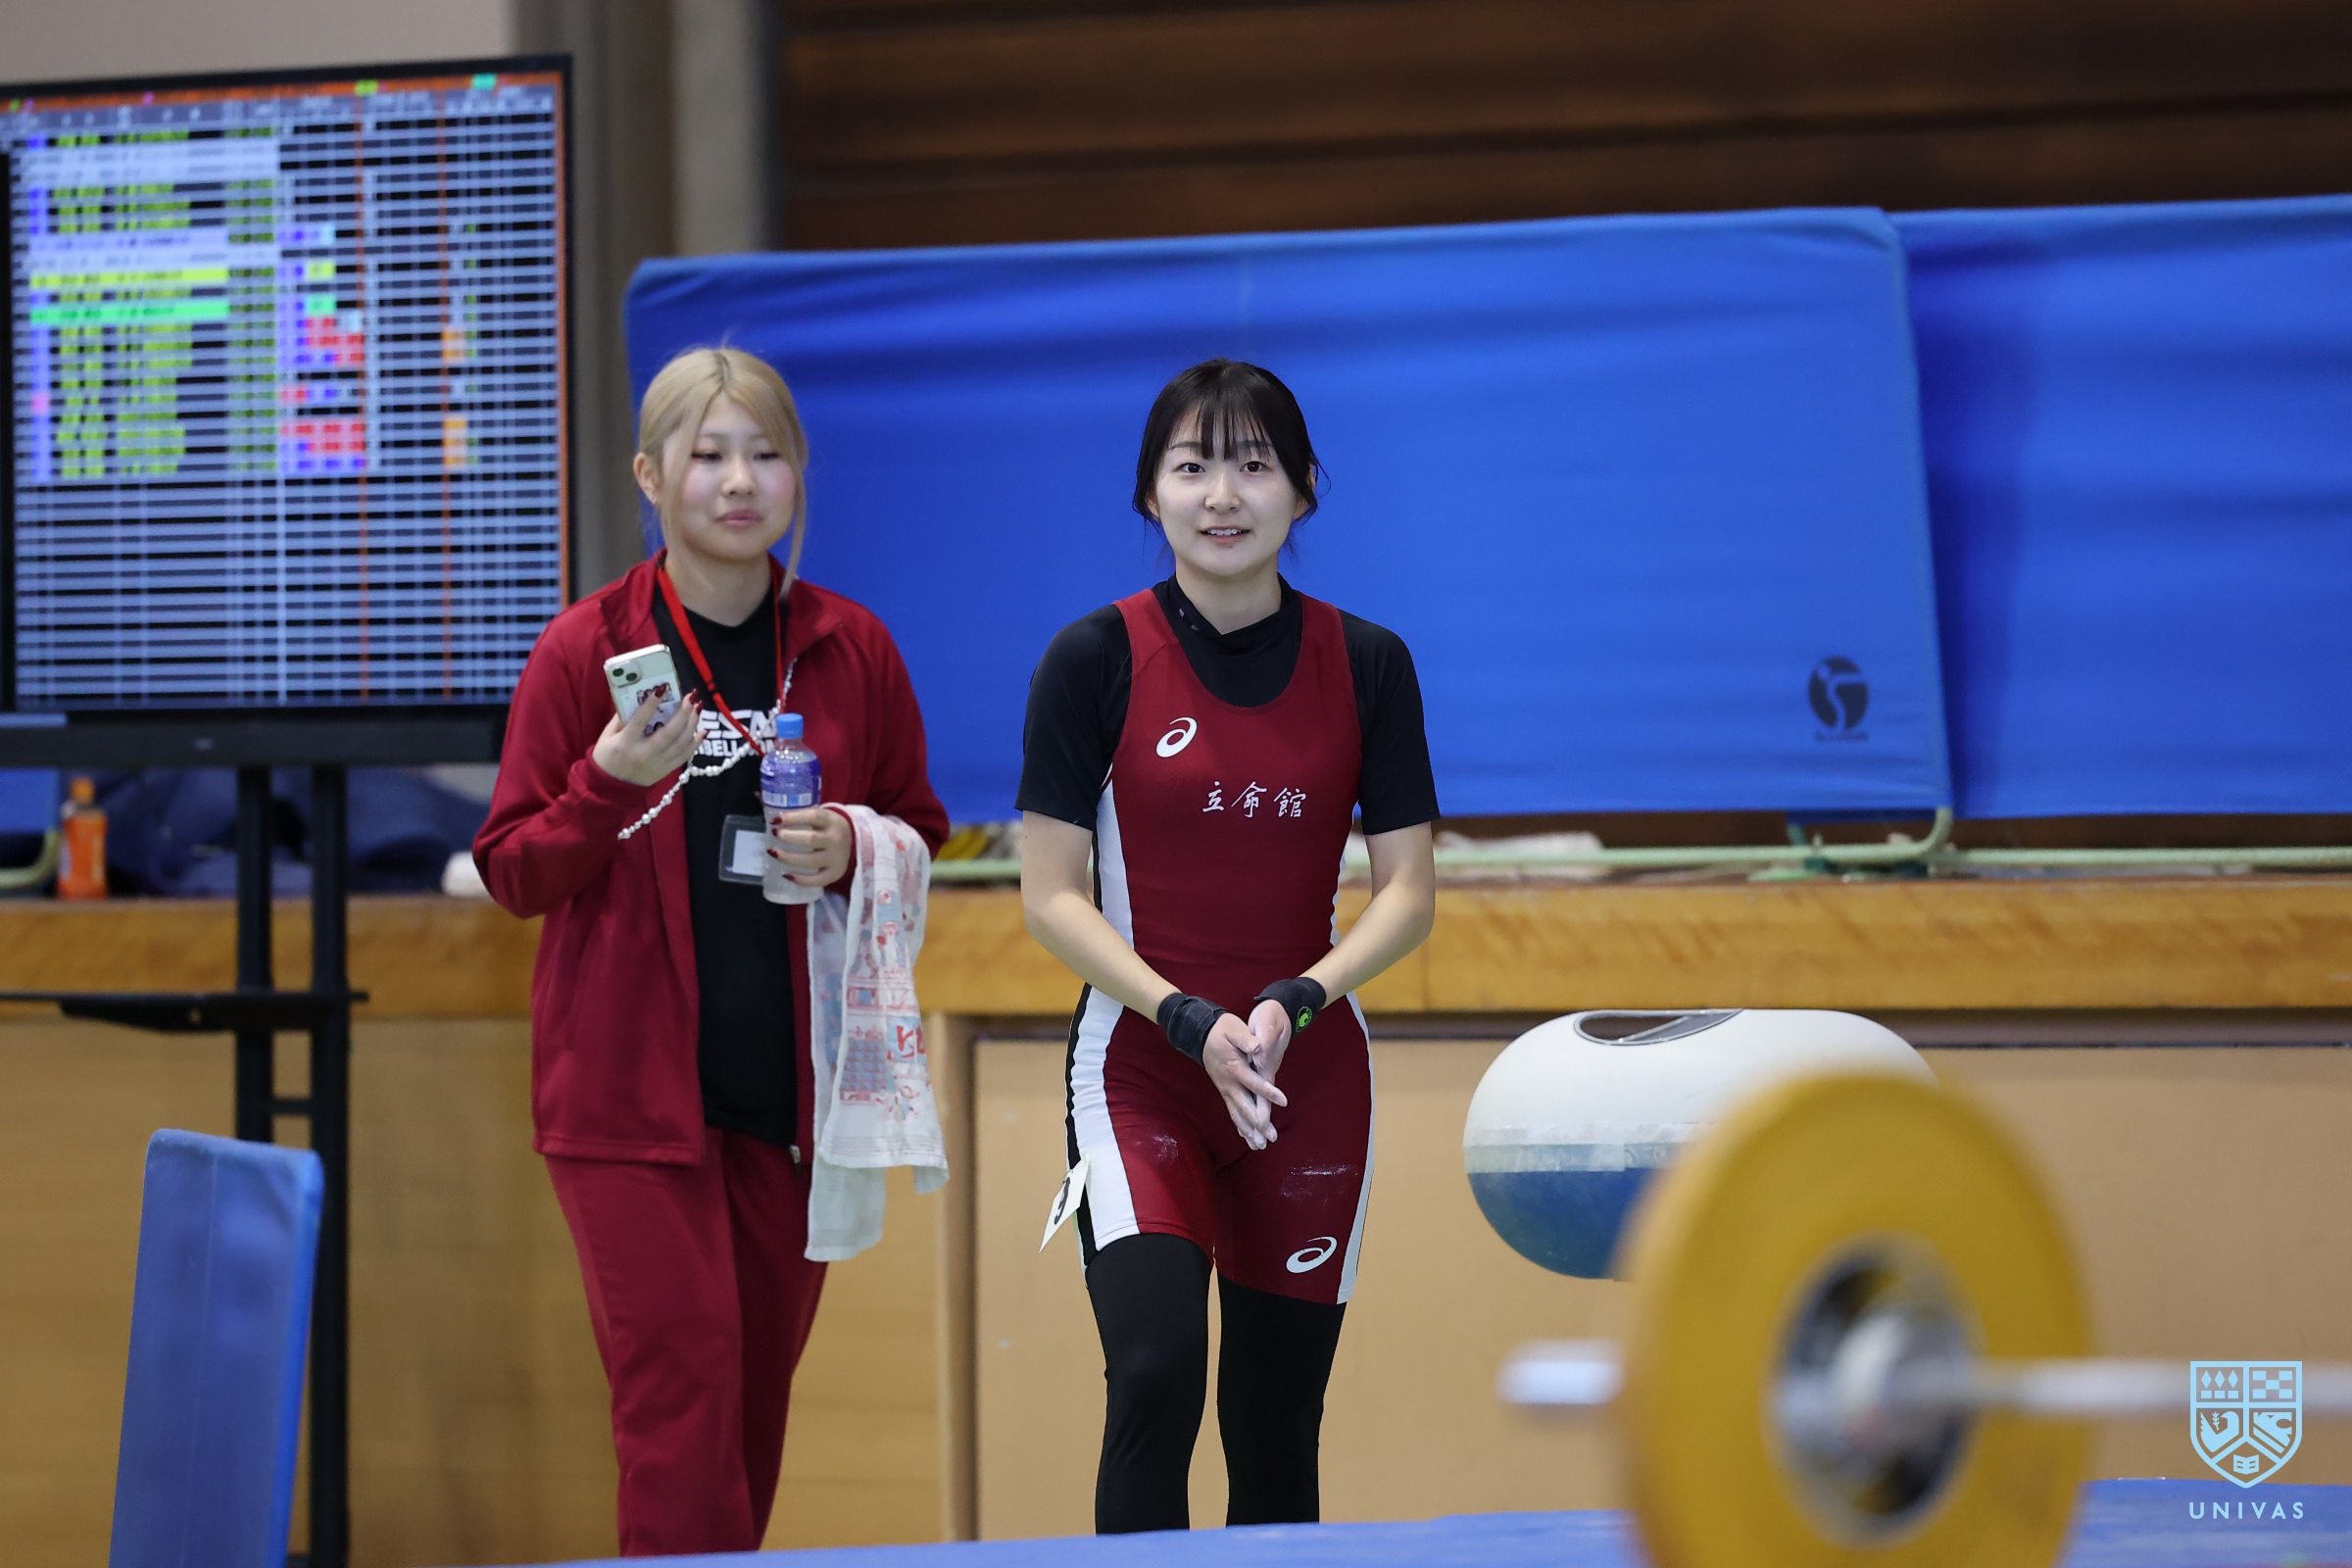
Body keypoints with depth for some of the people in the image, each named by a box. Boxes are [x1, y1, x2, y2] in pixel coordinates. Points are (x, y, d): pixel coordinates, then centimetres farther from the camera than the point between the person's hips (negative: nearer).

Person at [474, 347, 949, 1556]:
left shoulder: (853, 652, 5)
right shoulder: (585, 650, -3)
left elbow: (921, 835, 15)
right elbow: (512, 873, -2)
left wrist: (852, 852, -7)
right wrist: (612, 783, -20)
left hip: (795, 1084, 3)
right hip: (630, 1087, -3)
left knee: (757, 1386, 10)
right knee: (682, 1374, -11)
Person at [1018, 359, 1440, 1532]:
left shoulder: (1366, 665, 1)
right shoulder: (1094, 660, -5)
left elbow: (1408, 892, 2)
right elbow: (1050, 895, -5)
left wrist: (1290, 1005, -15)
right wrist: (1191, 1022, -17)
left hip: (1311, 1077, 2)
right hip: (1140, 1068, -2)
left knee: (1277, 1423, 5)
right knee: (1155, 1373, -21)